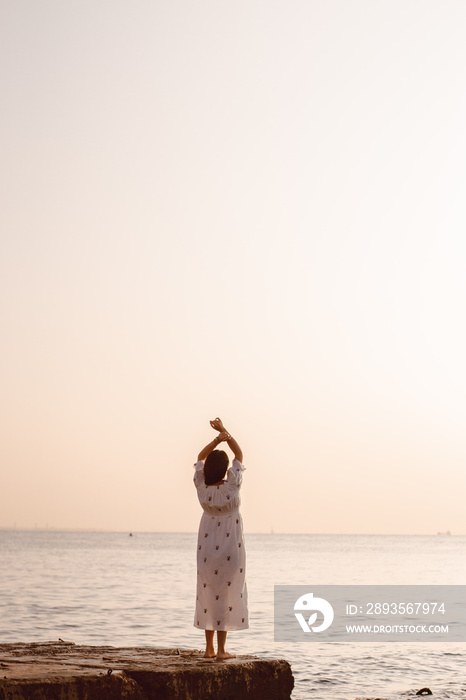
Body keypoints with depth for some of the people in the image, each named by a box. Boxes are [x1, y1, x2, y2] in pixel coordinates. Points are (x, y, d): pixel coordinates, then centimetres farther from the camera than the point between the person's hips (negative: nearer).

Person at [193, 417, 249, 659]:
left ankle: (209, 647, 14)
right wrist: (224, 432, -7)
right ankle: (221, 649, 0)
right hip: (230, 546, -3)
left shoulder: (201, 487, -11)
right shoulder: (231, 487, -18)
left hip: (207, 546, 3)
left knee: (208, 593, 11)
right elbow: (240, 455, -4)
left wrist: (217, 439, -6)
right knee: (226, 594, 1)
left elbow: (200, 457, 5)